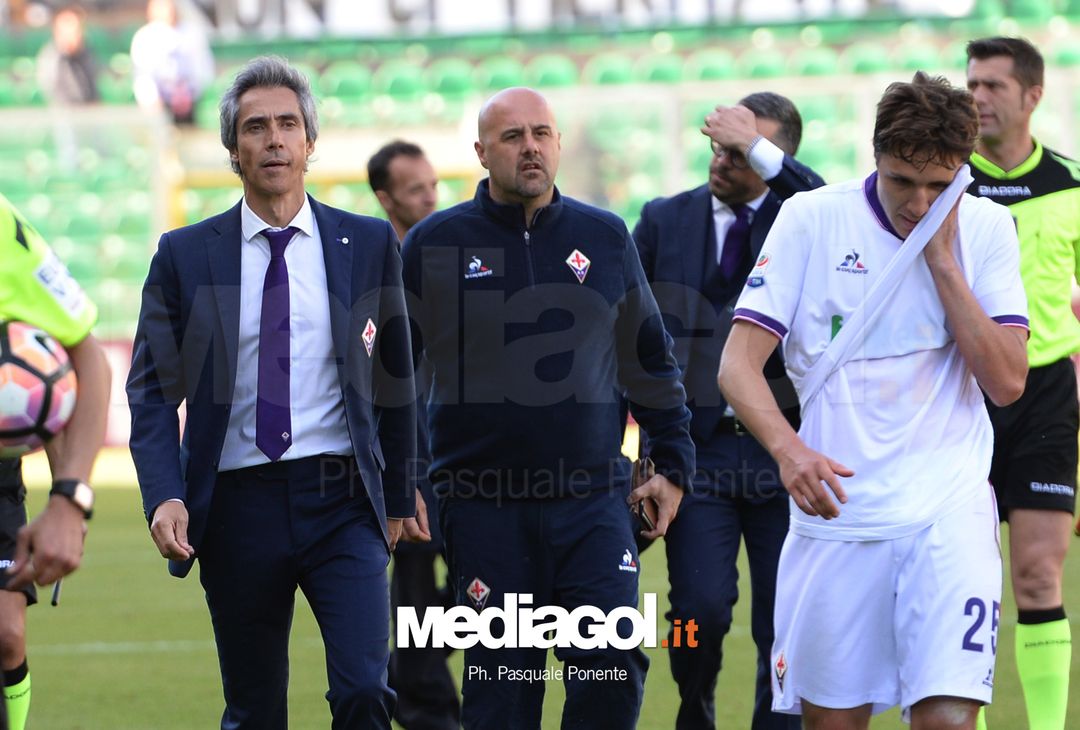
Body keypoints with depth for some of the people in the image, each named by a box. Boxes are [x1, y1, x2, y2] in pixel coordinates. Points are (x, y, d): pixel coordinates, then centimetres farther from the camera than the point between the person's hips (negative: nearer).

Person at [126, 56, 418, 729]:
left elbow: (395, 378, 13)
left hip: (343, 502, -1)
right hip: (238, 506, 1)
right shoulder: (184, 256, 4)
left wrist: (398, 496, 14)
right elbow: (153, 390, 3)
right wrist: (164, 495, -12)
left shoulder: (370, 244, 6)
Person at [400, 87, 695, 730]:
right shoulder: (435, 244, 2)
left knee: (615, 666, -9)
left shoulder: (605, 238, 8)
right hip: (485, 509, -1)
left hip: (593, 501, 1)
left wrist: (674, 465, 13)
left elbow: (652, 358, 17)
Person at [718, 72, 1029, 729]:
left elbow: (1007, 381, -5)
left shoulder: (986, 228, 3)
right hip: (835, 508, 1)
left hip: (947, 509, 0)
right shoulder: (810, 220, -1)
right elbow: (739, 363, -5)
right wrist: (788, 447, -23)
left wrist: (941, 260, -10)